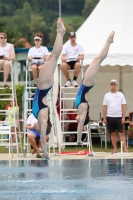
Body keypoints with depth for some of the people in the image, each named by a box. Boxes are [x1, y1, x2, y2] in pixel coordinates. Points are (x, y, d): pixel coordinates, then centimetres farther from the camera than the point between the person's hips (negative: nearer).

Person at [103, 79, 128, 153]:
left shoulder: (120, 95, 3)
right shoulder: (107, 95, 7)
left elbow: (124, 106, 0)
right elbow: (105, 107, 7)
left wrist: (123, 117, -8)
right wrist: (104, 118, 1)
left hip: (119, 117, -2)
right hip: (110, 117, 2)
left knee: (121, 133, -7)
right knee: (113, 133, 5)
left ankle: (125, 148, -12)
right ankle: (115, 149, 9)